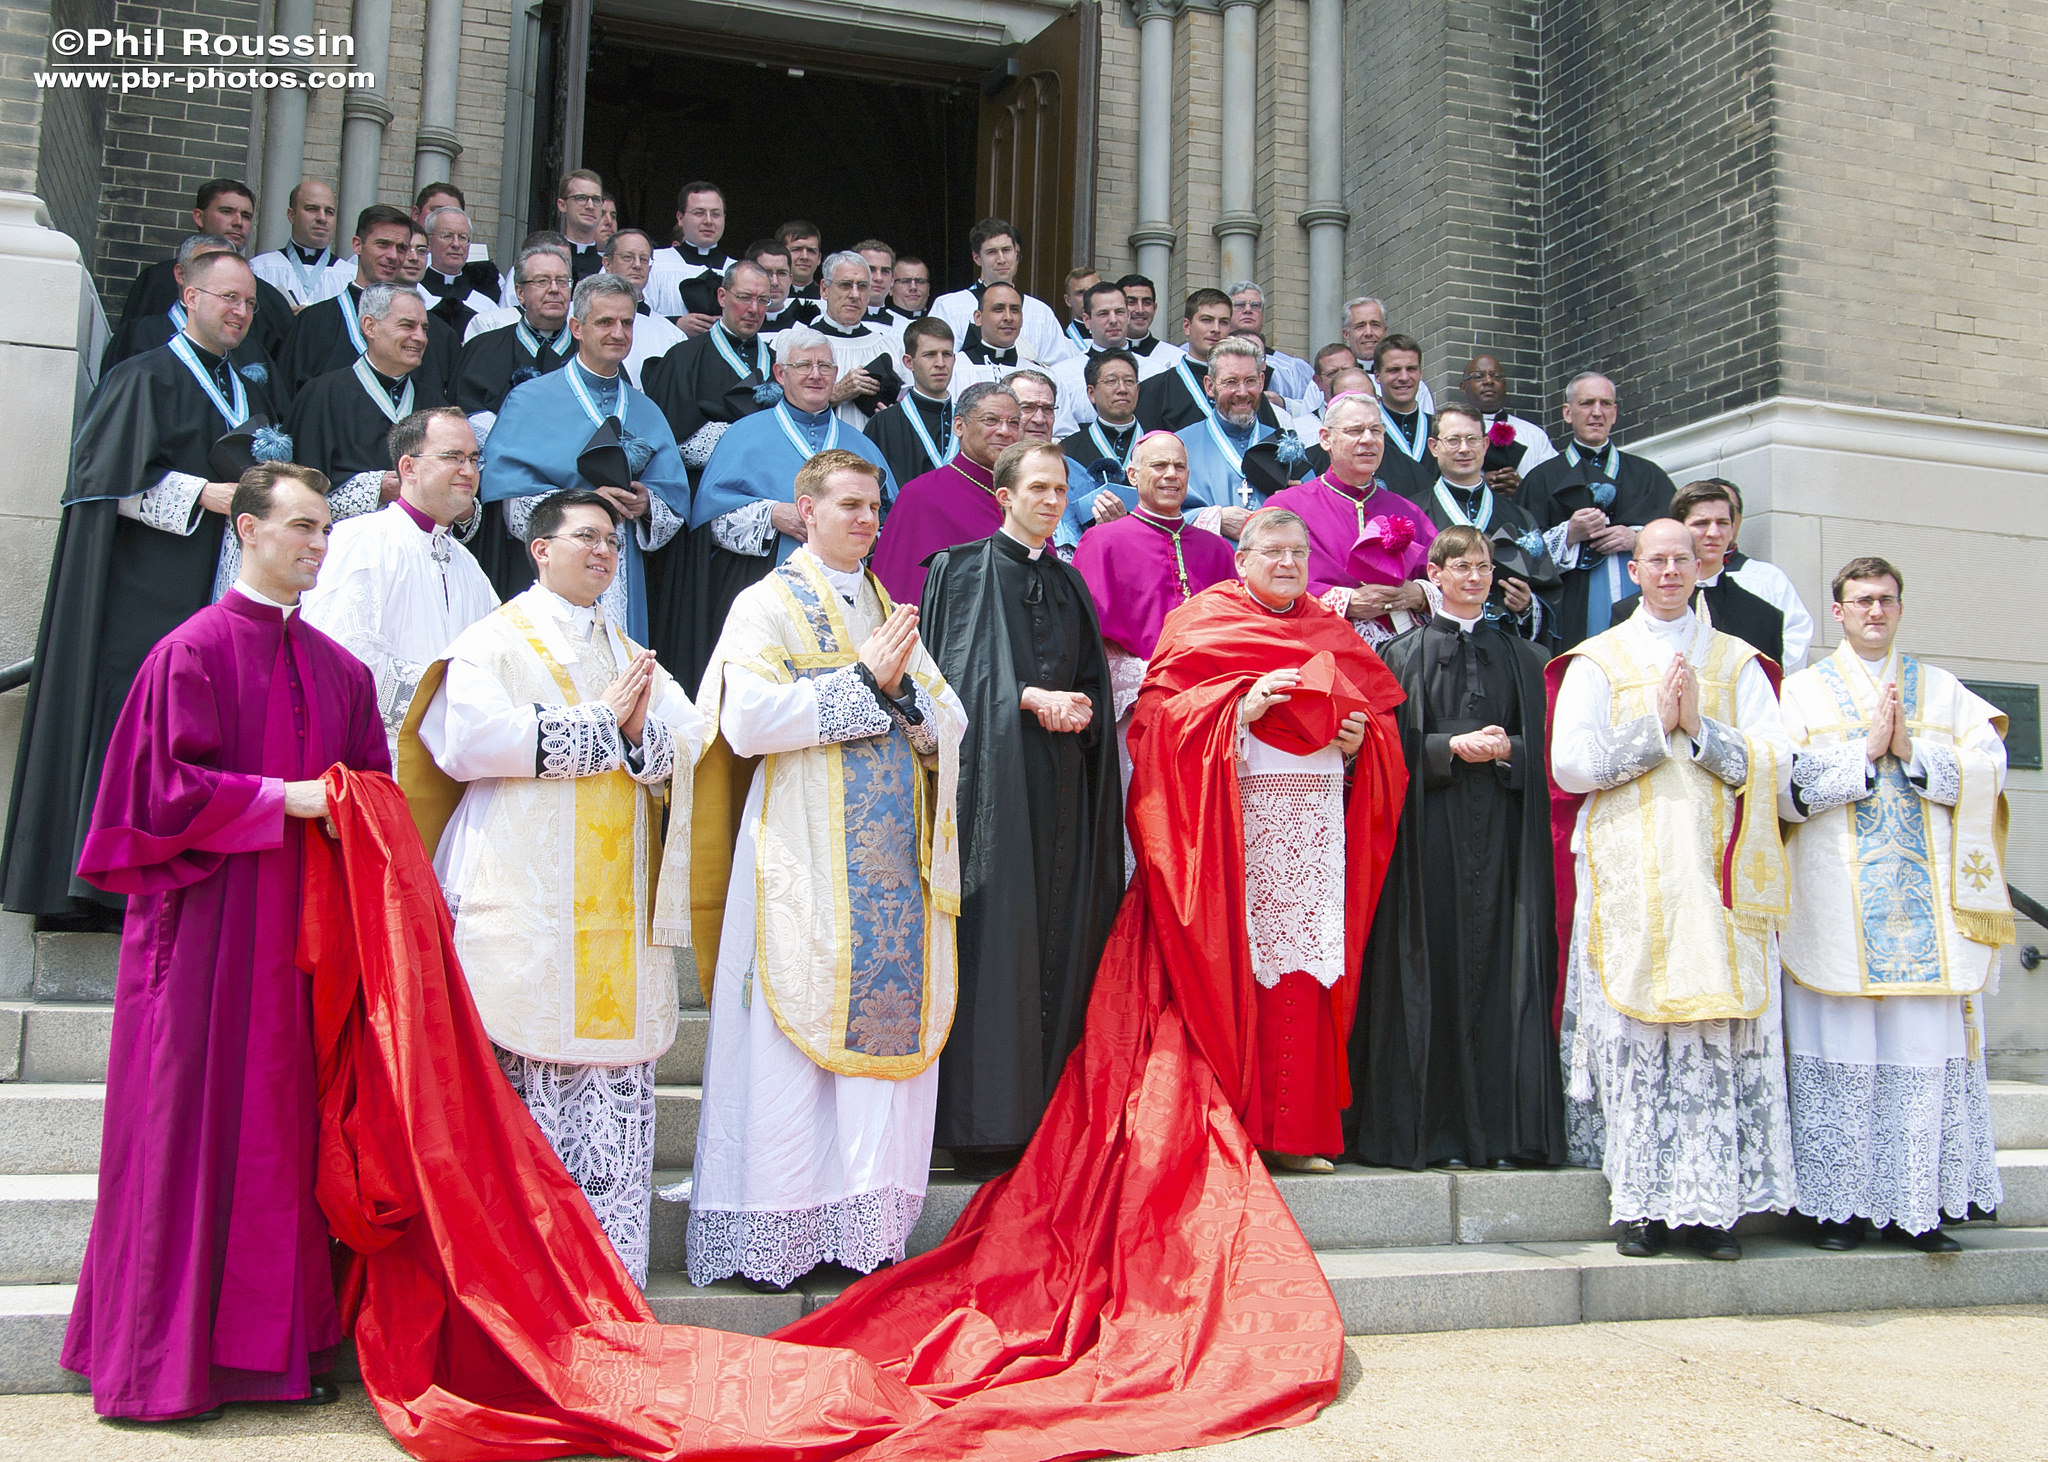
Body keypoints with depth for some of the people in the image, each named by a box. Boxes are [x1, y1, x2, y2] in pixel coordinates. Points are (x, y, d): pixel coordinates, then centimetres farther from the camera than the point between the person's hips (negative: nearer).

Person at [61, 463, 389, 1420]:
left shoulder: (339, 669, 13)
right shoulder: (193, 651, -5)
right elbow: (169, 788, -11)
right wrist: (283, 798, -15)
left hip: (303, 927, 5)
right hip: (209, 921, -5)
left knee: (289, 1123, 7)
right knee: (194, 1124, 0)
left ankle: (279, 1338, 15)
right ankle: (166, 1353, 10)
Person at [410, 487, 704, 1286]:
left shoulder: (630, 653, 23)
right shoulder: (493, 640, 6)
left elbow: (691, 740, 12)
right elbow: (470, 739, -12)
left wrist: (641, 733, -10)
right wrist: (600, 723, -7)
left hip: (615, 906, 5)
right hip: (525, 899, -5)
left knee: (616, 1067, 0)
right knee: (524, 1072, -9)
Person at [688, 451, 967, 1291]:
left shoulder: (890, 610, 19)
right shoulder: (768, 604, 2)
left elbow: (949, 729, 13)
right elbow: (746, 720, -14)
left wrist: (904, 686, -7)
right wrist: (863, 679, -11)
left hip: (891, 861, 5)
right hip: (805, 858, -5)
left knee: (887, 1025, 2)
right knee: (795, 1037, -5)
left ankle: (867, 1221, 9)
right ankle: (777, 1235, 2)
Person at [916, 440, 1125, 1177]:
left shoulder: (1069, 583, 20)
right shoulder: (961, 569, 4)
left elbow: (1094, 677, 18)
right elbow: (955, 671, -5)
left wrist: (1081, 708, -4)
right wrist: (1032, 698, -14)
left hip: (1063, 784, 5)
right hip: (995, 775, -5)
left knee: (1060, 939, 2)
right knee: (996, 937, -9)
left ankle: (1048, 1112, 7)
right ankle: (986, 1121, -5)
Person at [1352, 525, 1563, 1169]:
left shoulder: (1521, 656, 16)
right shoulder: (1405, 653, 9)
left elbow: (1544, 742, 11)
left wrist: (1505, 749, -8)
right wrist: (1450, 748, -13)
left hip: (1503, 825, 2)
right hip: (1430, 825, -2)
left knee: (1499, 963, -2)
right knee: (1434, 964, -5)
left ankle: (1500, 1127, 2)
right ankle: (1432, 1128, 0)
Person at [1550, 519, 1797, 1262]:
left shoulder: (1738, 662, 15)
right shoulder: (1596, 662, 10)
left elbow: (1778, 763, 4)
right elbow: (1570, 762, -3)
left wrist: (1701, 728, -7)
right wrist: (1658, 726, -6)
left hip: (1716, 876, 1)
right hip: (1628, 877, -1)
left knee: (1721, 1031, -5)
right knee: (1632, 1031, -6)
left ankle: (1712, 1200, 1)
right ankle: (1643, 1201, 0)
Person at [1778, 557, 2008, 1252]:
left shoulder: (1943, 690, 16)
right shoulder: (1803, 691, 9)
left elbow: (1987, 770, 3)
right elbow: (1788, 779, -5)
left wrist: (1912, 751, -8)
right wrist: (1869, 748, -9)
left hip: (1928, 904, 2)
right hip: (1838, 903, -2)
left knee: (1929, 1052, -2)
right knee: (1842, 1055, -3)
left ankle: (1921, 1205, 5)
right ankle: (1841, 1204, 4)